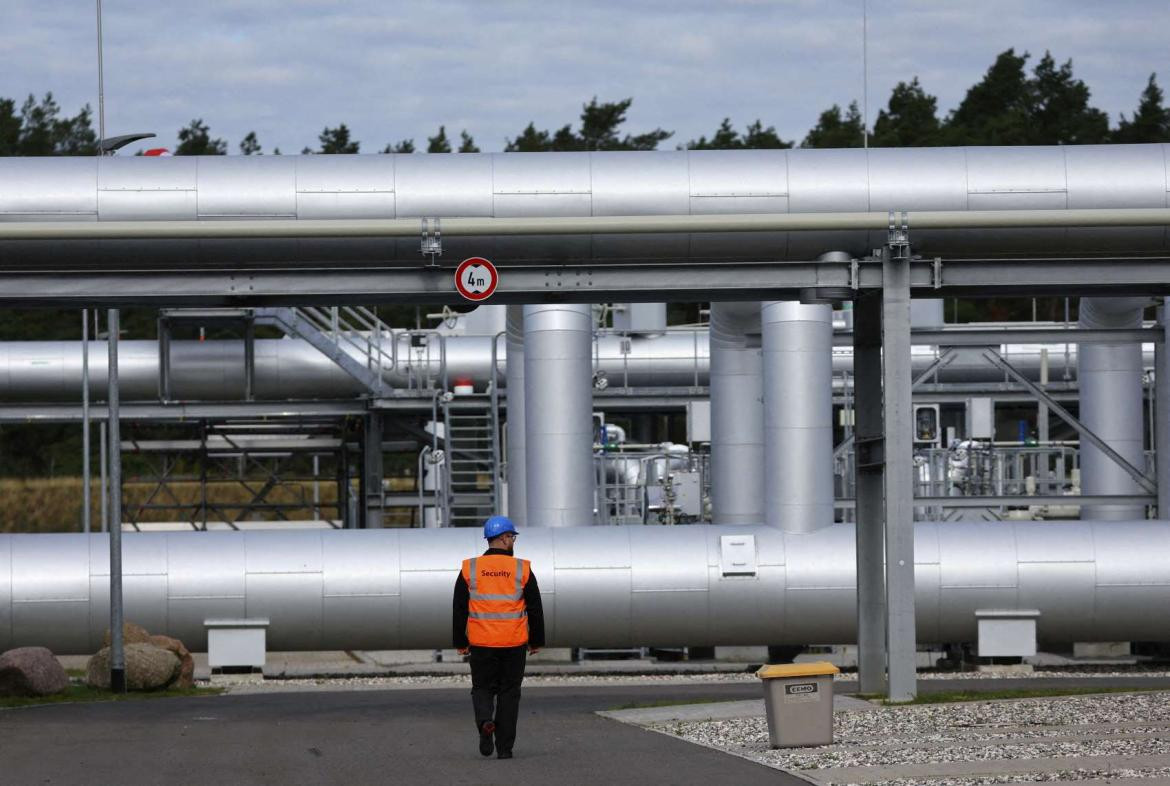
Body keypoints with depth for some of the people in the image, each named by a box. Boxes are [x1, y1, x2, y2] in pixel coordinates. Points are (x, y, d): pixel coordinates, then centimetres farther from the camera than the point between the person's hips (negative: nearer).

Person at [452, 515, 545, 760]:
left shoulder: (470, 569, -1)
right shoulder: (522, 569, -3)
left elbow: (459, 609, 2)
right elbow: (535, 609, 1)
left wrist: (460, 642, 10)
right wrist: (536, 641, 12)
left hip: (480, 644, 1)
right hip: (514, 644, -1)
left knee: (483, 687, 14)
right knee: (509, 693, 9)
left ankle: (484, 721, -15)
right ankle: (504, 747, 8)